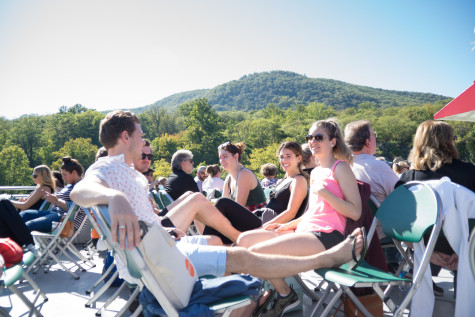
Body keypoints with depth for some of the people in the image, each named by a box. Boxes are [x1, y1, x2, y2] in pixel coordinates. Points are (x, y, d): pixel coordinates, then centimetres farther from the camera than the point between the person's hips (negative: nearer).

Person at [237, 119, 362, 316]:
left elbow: (355, 212, -13)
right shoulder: (315, 172, 20)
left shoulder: (340, 168, -5)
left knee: (256, 252, -21)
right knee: (245, 239, 2)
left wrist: (324, 192, -19)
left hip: (326, 237, -9)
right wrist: (288, 225, 15)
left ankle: (286, 296, 5)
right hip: (305, 230, 9)